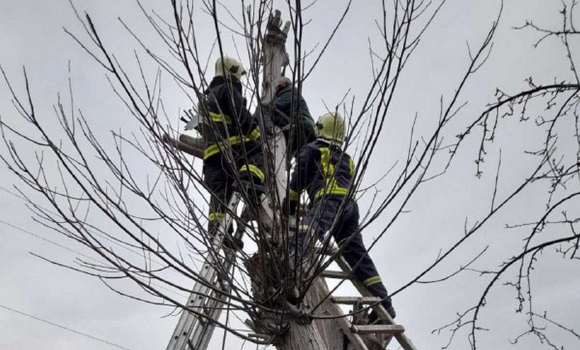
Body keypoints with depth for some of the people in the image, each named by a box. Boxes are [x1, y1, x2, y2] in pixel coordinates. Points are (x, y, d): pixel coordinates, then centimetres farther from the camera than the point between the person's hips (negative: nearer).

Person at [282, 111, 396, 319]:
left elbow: (298, 179, 15)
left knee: (306, 230, -33)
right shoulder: (347, 159, 37)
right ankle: (384, 303, -1)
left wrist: (288, 207, 22)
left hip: (330, 199, -6)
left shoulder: (312, 149, 21)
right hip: (350, 204, 6)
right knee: (357, 255, 5)